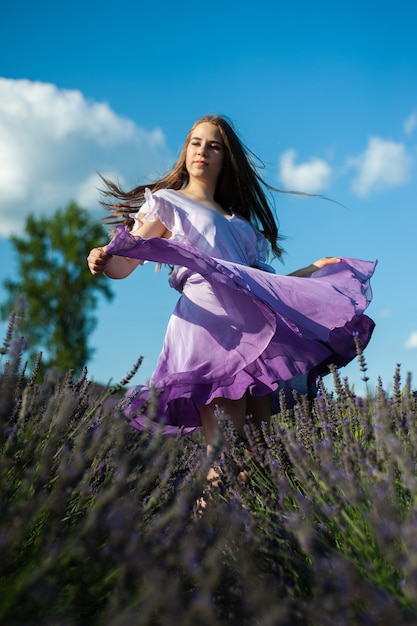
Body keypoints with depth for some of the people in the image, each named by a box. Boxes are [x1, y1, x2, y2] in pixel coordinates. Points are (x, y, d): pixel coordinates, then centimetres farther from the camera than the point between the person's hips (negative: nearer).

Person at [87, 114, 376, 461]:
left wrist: (314, 268, 29)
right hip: (209, 323, -5)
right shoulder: (168, 201, 16)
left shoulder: (240, 221, 30)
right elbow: (123, 266, 4)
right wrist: (103, 260, -19)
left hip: (251, 328, 6)